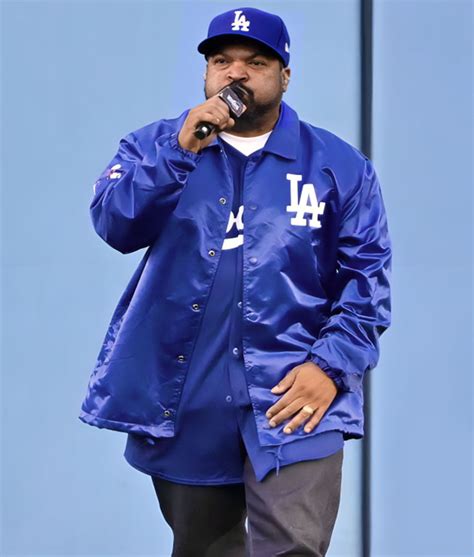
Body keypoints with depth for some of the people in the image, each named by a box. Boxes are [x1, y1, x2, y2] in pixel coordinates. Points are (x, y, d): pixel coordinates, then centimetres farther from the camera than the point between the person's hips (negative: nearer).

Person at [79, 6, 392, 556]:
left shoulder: (339, 165, 3)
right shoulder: (156, 145, 6)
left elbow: (367, 276, 0)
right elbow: (114, 225, -11)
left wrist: (332, 365, -12)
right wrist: (180, 151, -21)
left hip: (293, 392, -2)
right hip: (182, 395, 2)